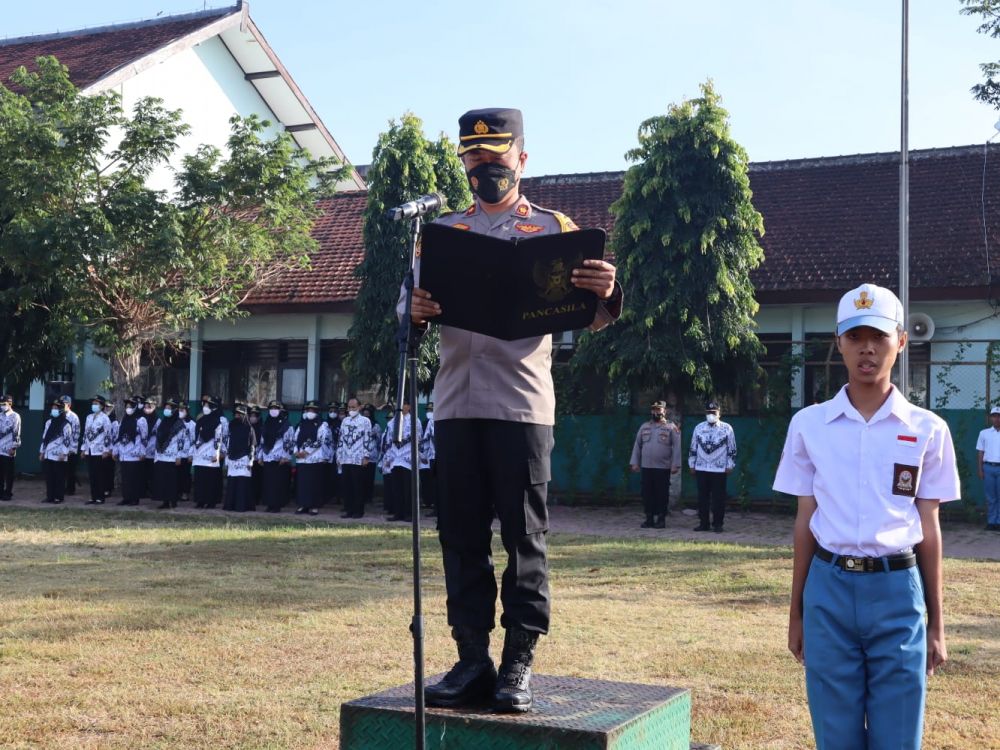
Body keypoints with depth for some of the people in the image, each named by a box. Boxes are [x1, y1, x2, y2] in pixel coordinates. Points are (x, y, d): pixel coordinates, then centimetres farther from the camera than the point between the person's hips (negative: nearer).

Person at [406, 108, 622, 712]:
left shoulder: (553, 229, 7)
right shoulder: (445, 231, 16)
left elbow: (588, 319, 0)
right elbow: (412, 302, 11)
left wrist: (607, 296, -24)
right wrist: (415, 312, -14)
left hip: (522, 405, -3)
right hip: (456, 405, 3)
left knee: (525, 536, 0)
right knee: (461, 535, 5)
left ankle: (519, 663, 6)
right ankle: (472, 659, 12)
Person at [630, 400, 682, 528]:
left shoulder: (671, 427, 0)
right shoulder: (644, 427, 13)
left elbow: (677, 447, -5)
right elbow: (637, 445, 15)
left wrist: (675, 465, -12)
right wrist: (634, 462, 8)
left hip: (663, 468, -4)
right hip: (646, 467, 4)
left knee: (661, 494, 0)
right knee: (647, 494, 5)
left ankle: (661, 519, 7)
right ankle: (649, 518, 12)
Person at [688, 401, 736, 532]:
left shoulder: (727, 429, 1)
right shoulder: (699, 428, 9)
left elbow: (732, 449, 2)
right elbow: (693, 448, 13)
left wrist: (730, 466, -3)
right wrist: (692, 465, 9)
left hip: (719, 469, -3)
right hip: (701, 469, 3)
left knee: (718, 498, 0)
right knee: (702, 497, 5)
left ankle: (718, 524, 6)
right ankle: (704, 523, 11)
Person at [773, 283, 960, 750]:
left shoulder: (927, 430, 2)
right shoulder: (809, 424, 4)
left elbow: (928, 528, 5)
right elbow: (805, 522, 8)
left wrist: (936, 624, 6)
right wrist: (796, 613, 9)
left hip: (898, 592, 0)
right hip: (829, 589, 1)